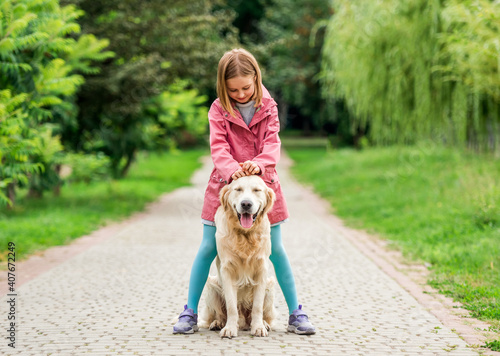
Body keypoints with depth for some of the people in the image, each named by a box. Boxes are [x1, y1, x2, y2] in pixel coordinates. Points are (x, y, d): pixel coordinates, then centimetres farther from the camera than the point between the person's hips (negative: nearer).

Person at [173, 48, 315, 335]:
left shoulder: (268, 107, 0)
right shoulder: (219, 109, -4)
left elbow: (272, 143, -10)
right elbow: (219, 146, -15)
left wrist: (258, 164, -32)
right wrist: (231, 170, -36)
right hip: (225, 185, 0)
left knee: (276, 250, 4)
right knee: (208, 249, 1)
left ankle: (296, 314, 12)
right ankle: (190, 313, 10)